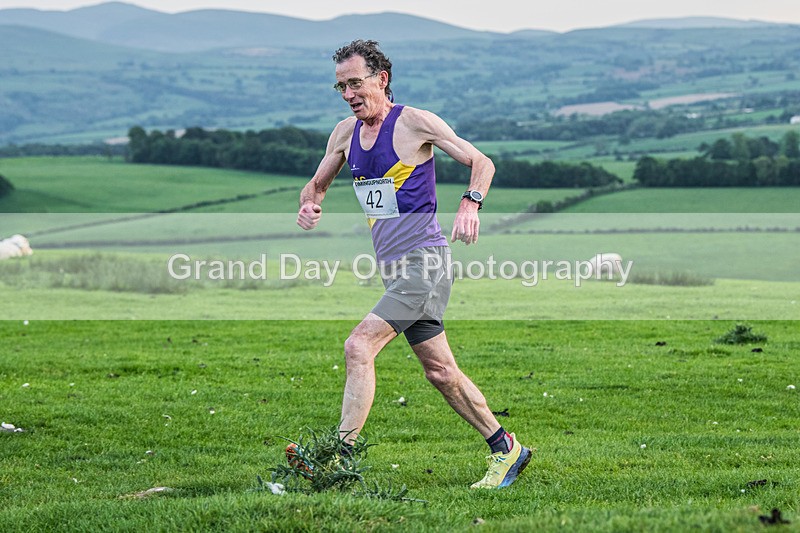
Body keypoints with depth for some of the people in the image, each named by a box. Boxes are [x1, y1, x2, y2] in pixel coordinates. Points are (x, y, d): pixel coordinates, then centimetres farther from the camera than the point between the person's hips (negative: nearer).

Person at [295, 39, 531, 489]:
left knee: (359, 347, -19)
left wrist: (470, 205, -23)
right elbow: (317, 184, 23)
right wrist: (309, 204, -1)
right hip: (395, 267, 8)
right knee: (440, 371, 11)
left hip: (424, 260, -8)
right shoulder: (345, 133, 11)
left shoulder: (414, 123, -8)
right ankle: (506, 449, 23)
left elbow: (481, 162, -4)